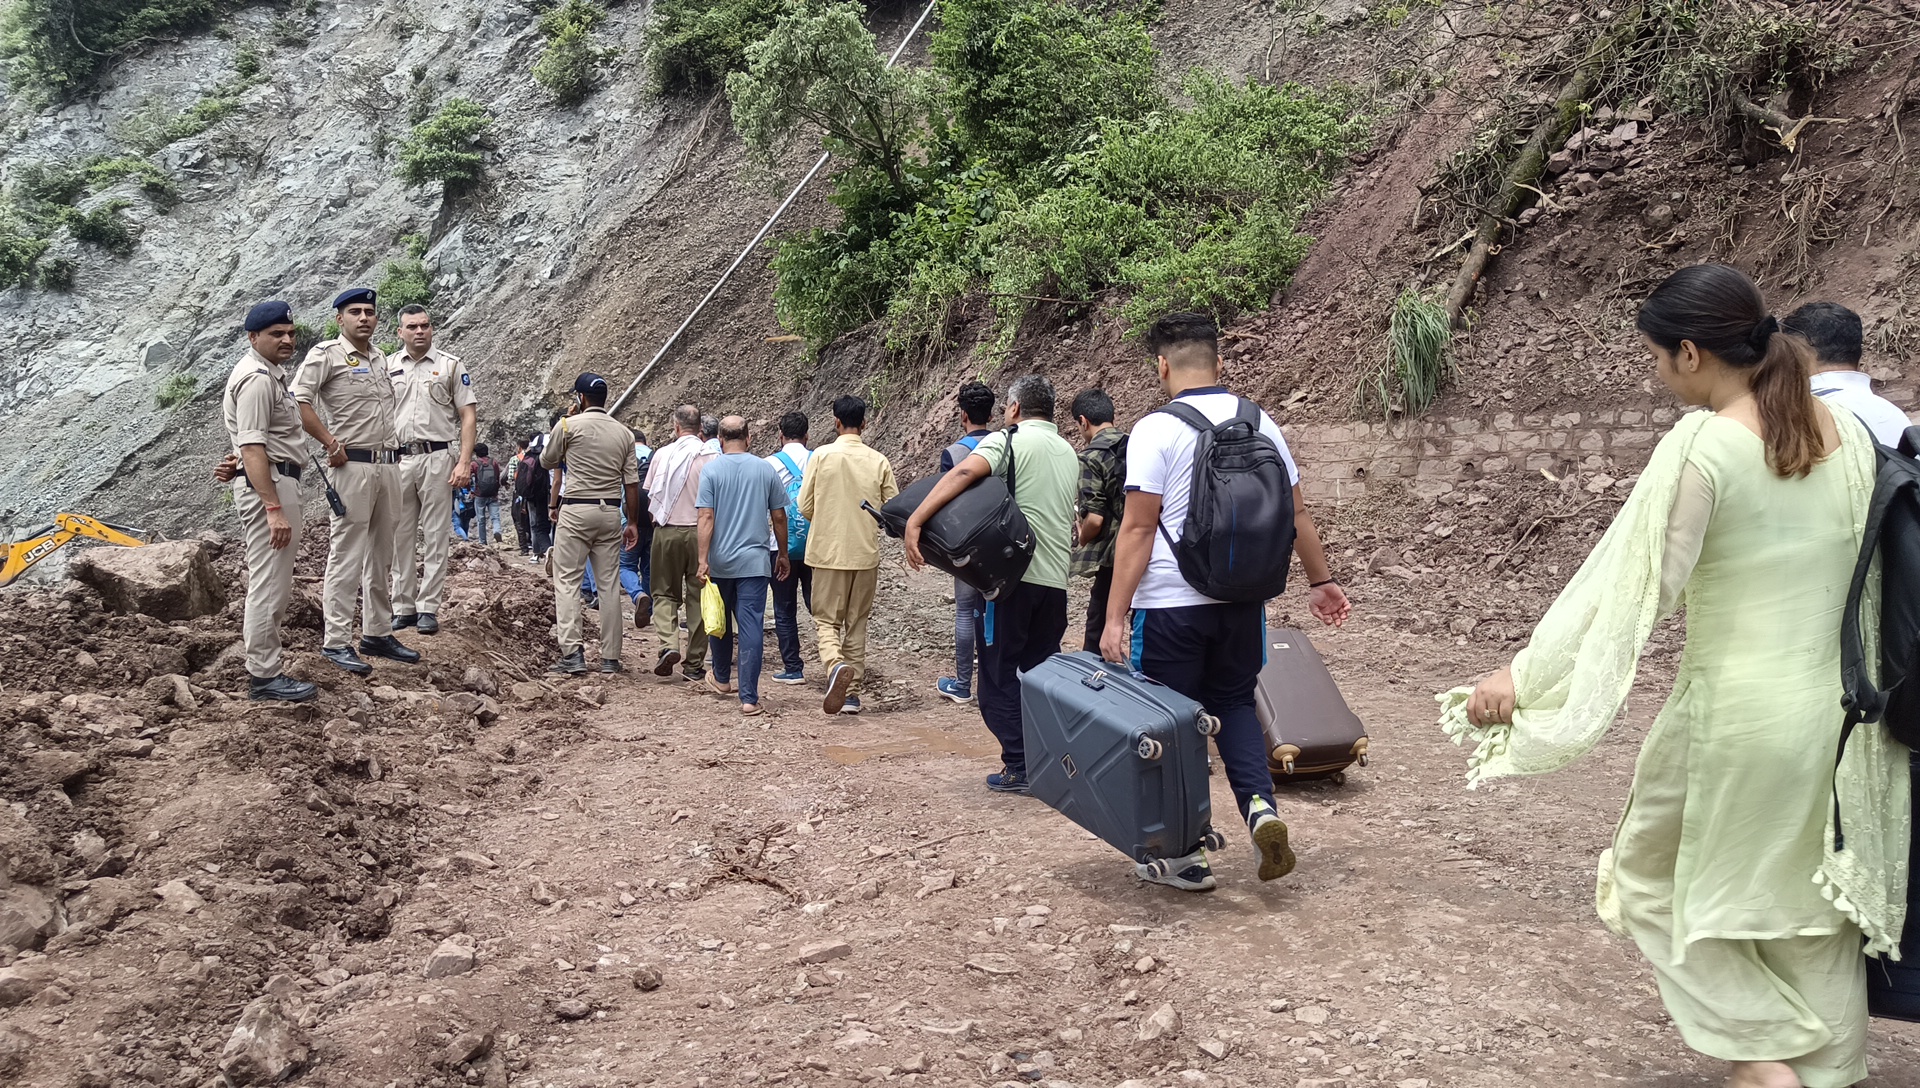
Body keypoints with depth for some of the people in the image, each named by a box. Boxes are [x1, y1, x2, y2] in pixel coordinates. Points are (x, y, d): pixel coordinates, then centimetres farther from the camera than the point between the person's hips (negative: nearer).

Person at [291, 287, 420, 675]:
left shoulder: (380, 358, 17)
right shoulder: (326, 353, -5)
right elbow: (298, 400, -14)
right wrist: (331, 443, -16)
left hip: (389, 464, 8)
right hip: (353, 465, -8)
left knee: (382, 556, 13)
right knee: (347, 555, -7)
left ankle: (378, 633, 22)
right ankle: (336, 642, -2)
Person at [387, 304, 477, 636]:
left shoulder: (451, 365, 4)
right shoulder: (387, 368, 12)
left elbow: (468, 416, 0)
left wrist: (464, 462, -10)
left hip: (437, 457, -3)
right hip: (397, 459, 3)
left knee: (435, 536, -1)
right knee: (400, 536, 6)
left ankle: (428, 608, 3)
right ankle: (403, 607, 14)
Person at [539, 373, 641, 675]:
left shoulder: (569, 426, -5)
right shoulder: (624, 433, 6)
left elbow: (546, 461, 11)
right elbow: (631, 483, 6)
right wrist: (633, 522, 13)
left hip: (576, 510, -4)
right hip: (610, 513, 4)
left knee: (567, 581, -1)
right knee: (609, 584, 7)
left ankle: (572, 653, -11)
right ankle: (610, 658, 9)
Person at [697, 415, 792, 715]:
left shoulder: (711, 471, -4)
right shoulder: (766, 470, 1)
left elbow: (706, 517, -11)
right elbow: (779, 517, 6)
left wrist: (703, 559, -12)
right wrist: (782, 554, 17)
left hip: (719, 562, 0)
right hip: (755, 561, 0)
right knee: (752, 627, -4)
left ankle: (721, 678, 38)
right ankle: (749, 697, -9)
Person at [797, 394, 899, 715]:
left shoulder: (822, 455, -7)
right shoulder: (879, 461, -2)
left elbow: (805, 507, -4)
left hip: (828, 552, -2)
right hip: (866, 553, 2)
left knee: (826, 620, 7)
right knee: (857, 623, 14)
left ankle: (837, 666, -22)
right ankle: (851, 694, 15)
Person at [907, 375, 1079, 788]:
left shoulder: (1008, 440, -5)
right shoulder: (1068, 453, 18)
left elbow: (964, 473, -23)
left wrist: (914, 521, -28)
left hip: (1014, 573, -7)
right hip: (1056, 579, 7)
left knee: (999, 672, 2)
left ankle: (1019, 766, 0)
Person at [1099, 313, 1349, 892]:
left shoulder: (1155, 430, -12)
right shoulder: (1260, 424, 4)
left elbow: (1137, 528, -15)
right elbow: (1296, 514, 9)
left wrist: (1114, 616, -13)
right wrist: (1322, 580, 21)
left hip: (1171, 605, -5)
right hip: (1242, 600, 5)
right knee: (1233, 704, 22)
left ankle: (1184, 856, 16)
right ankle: (1260, 806, 0)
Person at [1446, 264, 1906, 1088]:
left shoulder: (1702, 446, -18)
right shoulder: (1849, 434, 1)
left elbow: (1631, 582, -19)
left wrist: (1525, 675, -14)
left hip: (1730, 712, -6)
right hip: (1831, 708, 6)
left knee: (1657, 875, 16)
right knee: (1815, 896, 18)